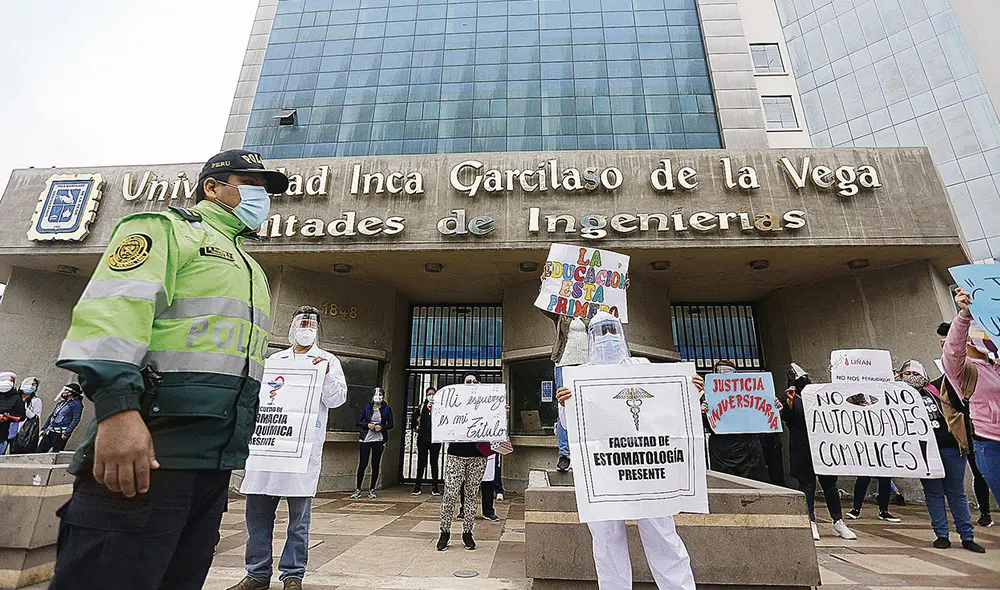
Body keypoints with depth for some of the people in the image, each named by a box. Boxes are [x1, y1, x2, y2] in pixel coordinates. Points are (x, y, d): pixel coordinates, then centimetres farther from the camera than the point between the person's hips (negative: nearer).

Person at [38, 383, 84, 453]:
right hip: (50, 431, 8)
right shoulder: (61, 402, 17)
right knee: (40, 451, 6)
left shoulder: (76, 403, -8)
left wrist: (66, 433, -20)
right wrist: (43, 428, 15)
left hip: (61, 434, -8)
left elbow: (76, 419, -16)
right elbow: (51, 416, 24)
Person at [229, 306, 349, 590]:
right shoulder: (273, 359, 19)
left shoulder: (327, 361, 8)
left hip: (305, 443, -3)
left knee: (299, 512, 2)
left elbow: (337, 399, 1)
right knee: (257, 508, 7)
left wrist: (326, 374, -13)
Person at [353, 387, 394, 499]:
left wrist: (382, 427, -12)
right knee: (362, 464, -3)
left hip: (379, 440, 0)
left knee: (375, 465, 4)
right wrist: (367, 425, -13)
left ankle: (372, 490, 17)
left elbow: (391, 424, 6)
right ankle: (358, 489, 13)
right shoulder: (367, 407, 5)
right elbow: (358, 422, 5)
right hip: (366, 438, 0)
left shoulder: (387, 409, 5)